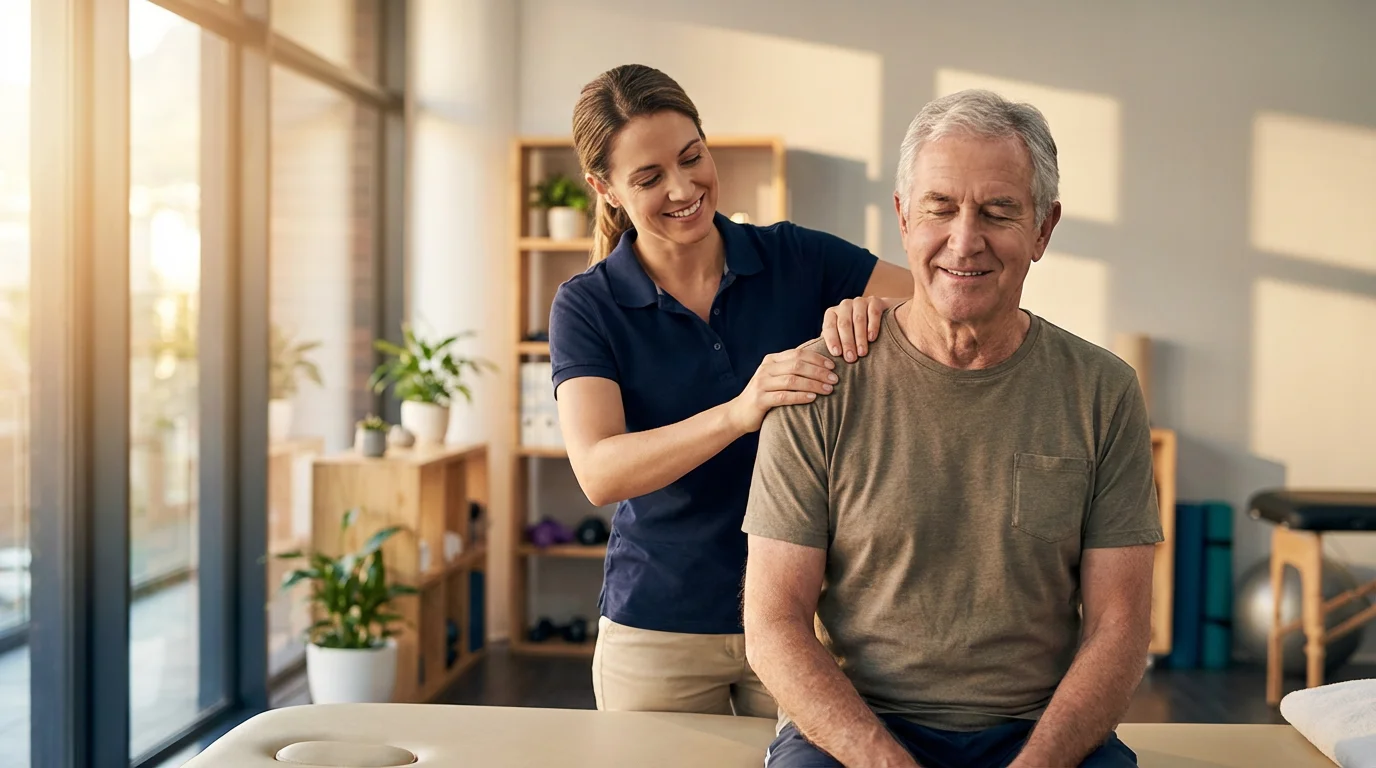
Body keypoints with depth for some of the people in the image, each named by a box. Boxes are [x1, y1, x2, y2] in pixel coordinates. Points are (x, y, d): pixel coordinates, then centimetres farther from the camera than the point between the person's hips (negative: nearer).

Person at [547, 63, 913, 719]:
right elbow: (599, 474, -21)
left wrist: (874, 311, -29)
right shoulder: (586, 307, -6)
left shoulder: (795, 259, -3)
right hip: (658, 631, -1)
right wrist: (738, 413, -36)